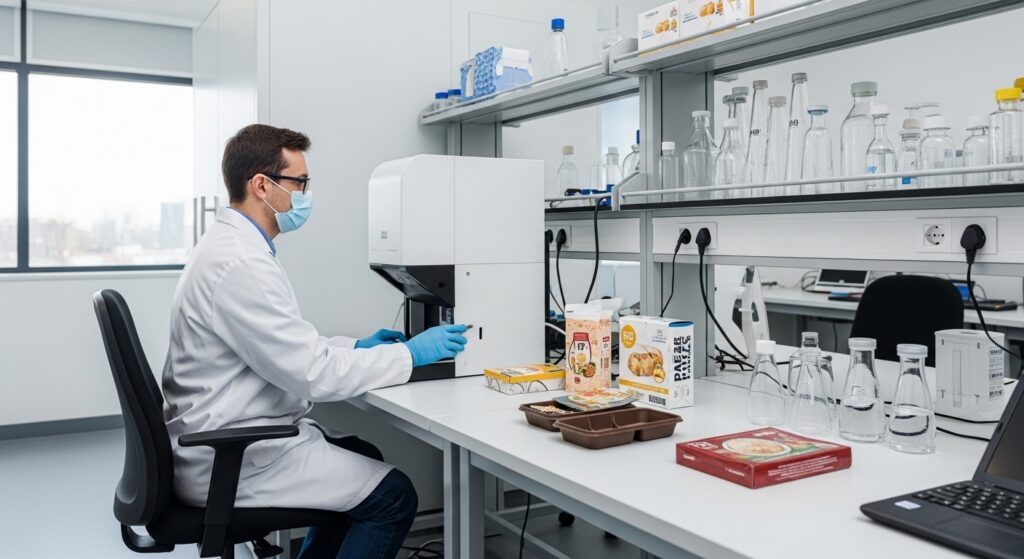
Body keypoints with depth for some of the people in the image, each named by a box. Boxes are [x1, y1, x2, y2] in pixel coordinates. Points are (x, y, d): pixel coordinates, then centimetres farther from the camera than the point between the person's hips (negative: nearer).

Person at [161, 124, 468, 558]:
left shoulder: (227, 245, 8)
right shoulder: (240, 263, -25)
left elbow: (289, 348, 15)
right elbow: (312, 373, -25)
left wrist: (356, 346, 7)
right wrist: (410, 354, -16)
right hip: (232, 459, -10)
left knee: (363, 459, 22)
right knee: (393, 495, -5)